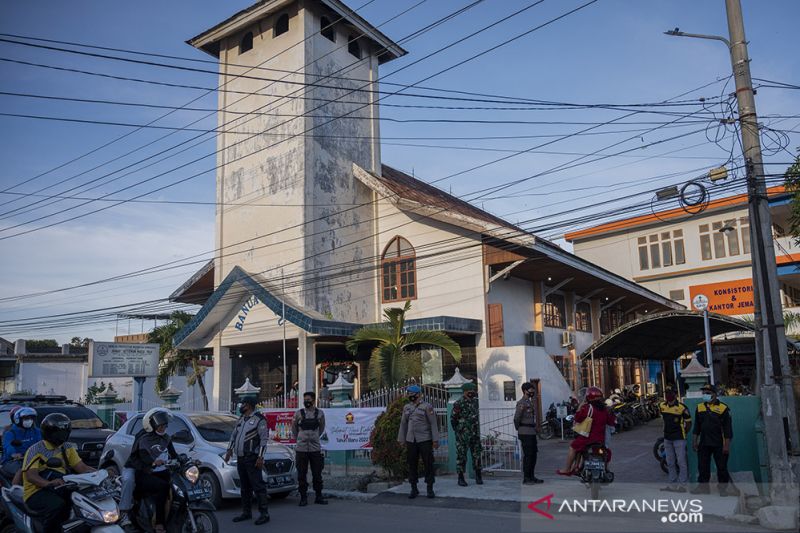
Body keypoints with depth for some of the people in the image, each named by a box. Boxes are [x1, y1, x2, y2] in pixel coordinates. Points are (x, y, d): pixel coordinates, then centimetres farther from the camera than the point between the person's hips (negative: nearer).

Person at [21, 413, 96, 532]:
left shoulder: (68, 448, 12)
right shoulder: (35, 450, -6)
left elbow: (81, 467, 5)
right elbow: (30, 475, -20)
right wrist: (49, 483, -40)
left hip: (61, 488, 5)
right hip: (37, 492, -5)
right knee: (58, 504, -36)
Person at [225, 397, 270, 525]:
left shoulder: (259, 419, -8)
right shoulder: (241, 419, 16)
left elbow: (264, 439, -13)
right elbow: (234, 435, 24)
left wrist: (260, 457, -17)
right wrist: (229, 449, 15)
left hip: (252, 458, -8)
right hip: (240, 458, 8)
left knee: (257, 485, -9)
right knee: (245, 487, 13)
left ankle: (264, 514, -6)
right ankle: (246, 512, 22)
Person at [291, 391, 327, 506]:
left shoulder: (320, 414, 2)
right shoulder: (299, 413, -1)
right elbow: (294, 428, 13)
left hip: (315, 448, 1)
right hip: (301, 448, -1)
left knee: (317, 474, 6)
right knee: (302, 475, 3)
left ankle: (319, 497, 16)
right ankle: (303, 498, 12)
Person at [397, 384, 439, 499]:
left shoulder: (427, 406, -5)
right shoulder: (406, 407, 10)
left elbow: (433, 424, -6)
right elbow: (403, 424, 15)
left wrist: (435, 440, -10)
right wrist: (401, 439, 13)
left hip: (425, 440, -4)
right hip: (411, 441, 4)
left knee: (428, 464, 1)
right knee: (412, 465, 7)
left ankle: (430, 489, 12)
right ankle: (414, 489, 18)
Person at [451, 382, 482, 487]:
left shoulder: (475, 401, 7)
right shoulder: (459, 403, -12)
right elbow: (453, 419, -8)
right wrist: (458, 431, -3)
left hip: (475, 434, 5)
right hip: (463, 435, -5)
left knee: (477, 454, 9)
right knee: (461, 456, 1)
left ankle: (478, 476, 20)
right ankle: (461, 478, 10)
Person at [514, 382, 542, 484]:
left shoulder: (530, 402, 17)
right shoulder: (521, 403, -12)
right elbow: (516, 418, -19)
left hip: (532, 432, 9)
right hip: (525, 433, -9)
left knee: (533, 454, 12)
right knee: (527, 455, -7)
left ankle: (531, 476, 21)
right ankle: (526, 478, -1)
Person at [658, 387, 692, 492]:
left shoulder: (682, 408, -13)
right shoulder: (662, 406, 4)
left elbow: (688, 422, -3)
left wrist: (683, 434, 2)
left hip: (679, 439, -6)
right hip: (667, 438, 6)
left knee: (681, 462, -4)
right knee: (670, 463, 12)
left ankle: (682, 484, 3)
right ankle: (673, 484, 22)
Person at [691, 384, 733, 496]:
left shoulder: (723, 408, -7)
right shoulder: (699, 407, 8)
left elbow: (728, 429, -6)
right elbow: (697, 426, 14)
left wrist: (727, 445, -10)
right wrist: (694, 441, 10)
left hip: (719, 444, -4)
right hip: (704, 443, 5)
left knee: (722, 467, 5)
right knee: (702, 466, 8)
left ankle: (722, 488, 18)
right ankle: (703, 486, 17)